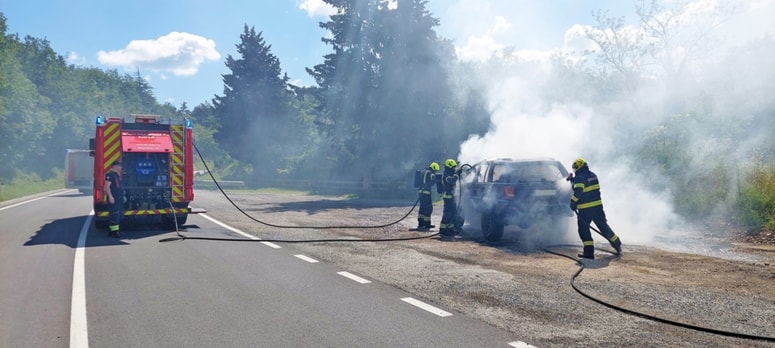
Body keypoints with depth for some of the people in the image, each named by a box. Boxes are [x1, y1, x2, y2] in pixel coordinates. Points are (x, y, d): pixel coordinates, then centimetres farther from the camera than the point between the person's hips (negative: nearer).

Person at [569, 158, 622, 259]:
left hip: (585, 210, -7)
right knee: (603, 226, 19)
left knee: (583, 229, 2)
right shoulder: (592, 175, 11)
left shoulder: (580, 178, -14)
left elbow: (577, 192, -25)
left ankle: (589, 251, -4)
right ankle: (617, 244, 28)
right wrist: (572, 180, 23)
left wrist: (573, 202, -16)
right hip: (598, 206, 7)